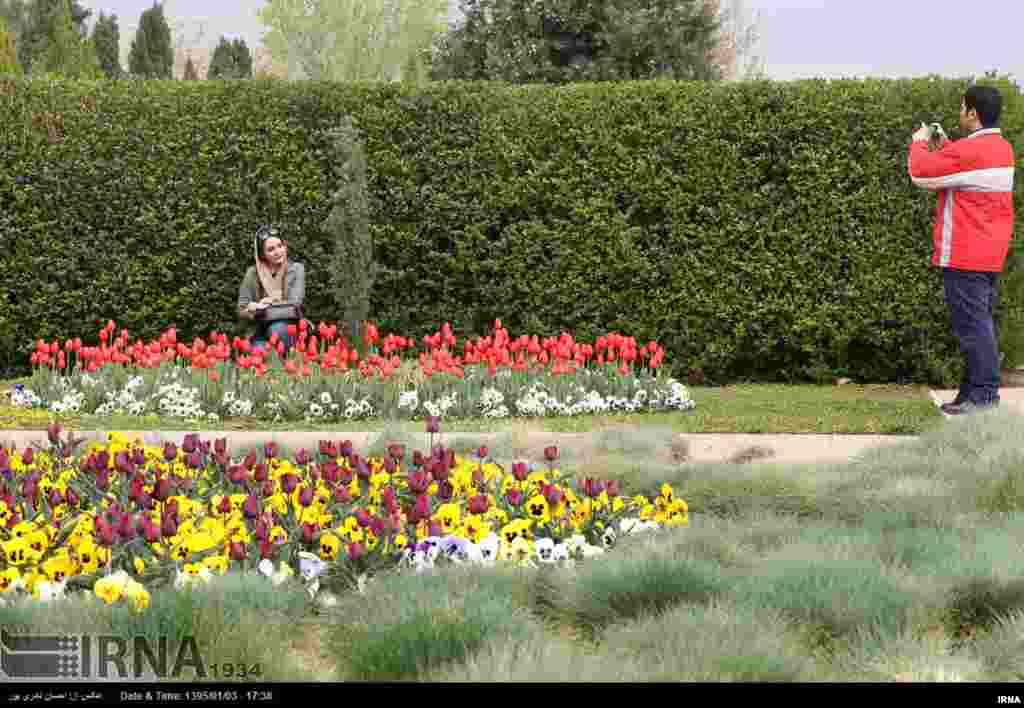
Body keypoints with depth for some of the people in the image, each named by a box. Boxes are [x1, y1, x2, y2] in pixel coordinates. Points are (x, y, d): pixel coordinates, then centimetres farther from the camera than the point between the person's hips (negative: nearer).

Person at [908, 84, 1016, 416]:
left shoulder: (969, 150, -20)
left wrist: (919, 143, 4)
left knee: (972, 325, -8)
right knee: (980, 323, 13)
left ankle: (983, 397, -9)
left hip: (965, 254, -10)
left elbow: (921, 173, -13)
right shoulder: (1002, 148, 11)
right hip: (990, 253, 10)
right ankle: (976, 392, 17)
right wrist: (945, 145, 17)